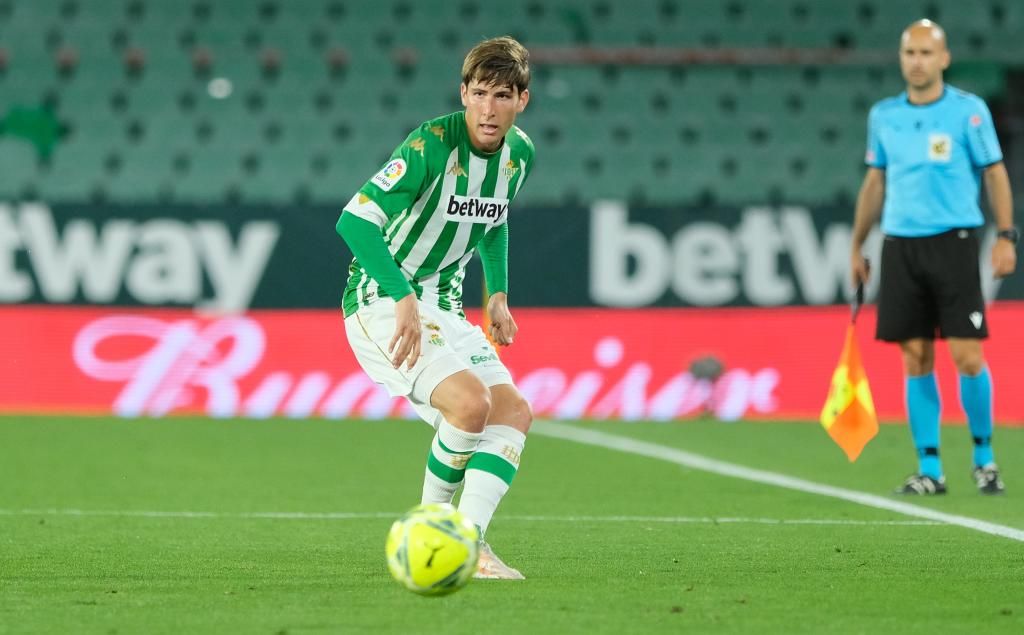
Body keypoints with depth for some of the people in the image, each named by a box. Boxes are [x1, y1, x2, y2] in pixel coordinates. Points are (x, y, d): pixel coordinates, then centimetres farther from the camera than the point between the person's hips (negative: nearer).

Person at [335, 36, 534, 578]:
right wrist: (404, 299, -38)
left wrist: (498, 295, 12)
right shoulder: (433, 144, -22)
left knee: (514, 412, -7)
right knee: (472, 403, -26)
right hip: (381, 303, -8)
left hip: (442, 309, 8)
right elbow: (355, 218, -30)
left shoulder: (519, 153, 3)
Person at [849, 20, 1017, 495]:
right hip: (900, 246, 3)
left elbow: (994, 173, 0)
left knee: (967, 357, -8)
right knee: (916, 360, 2)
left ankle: (984, 457, 10)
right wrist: (857, 246, 17)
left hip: (953, 242, -3)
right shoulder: (883, 115, 9)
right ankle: (929, 470, 6)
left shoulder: (969, 111, -2)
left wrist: (1006, 237, -9)